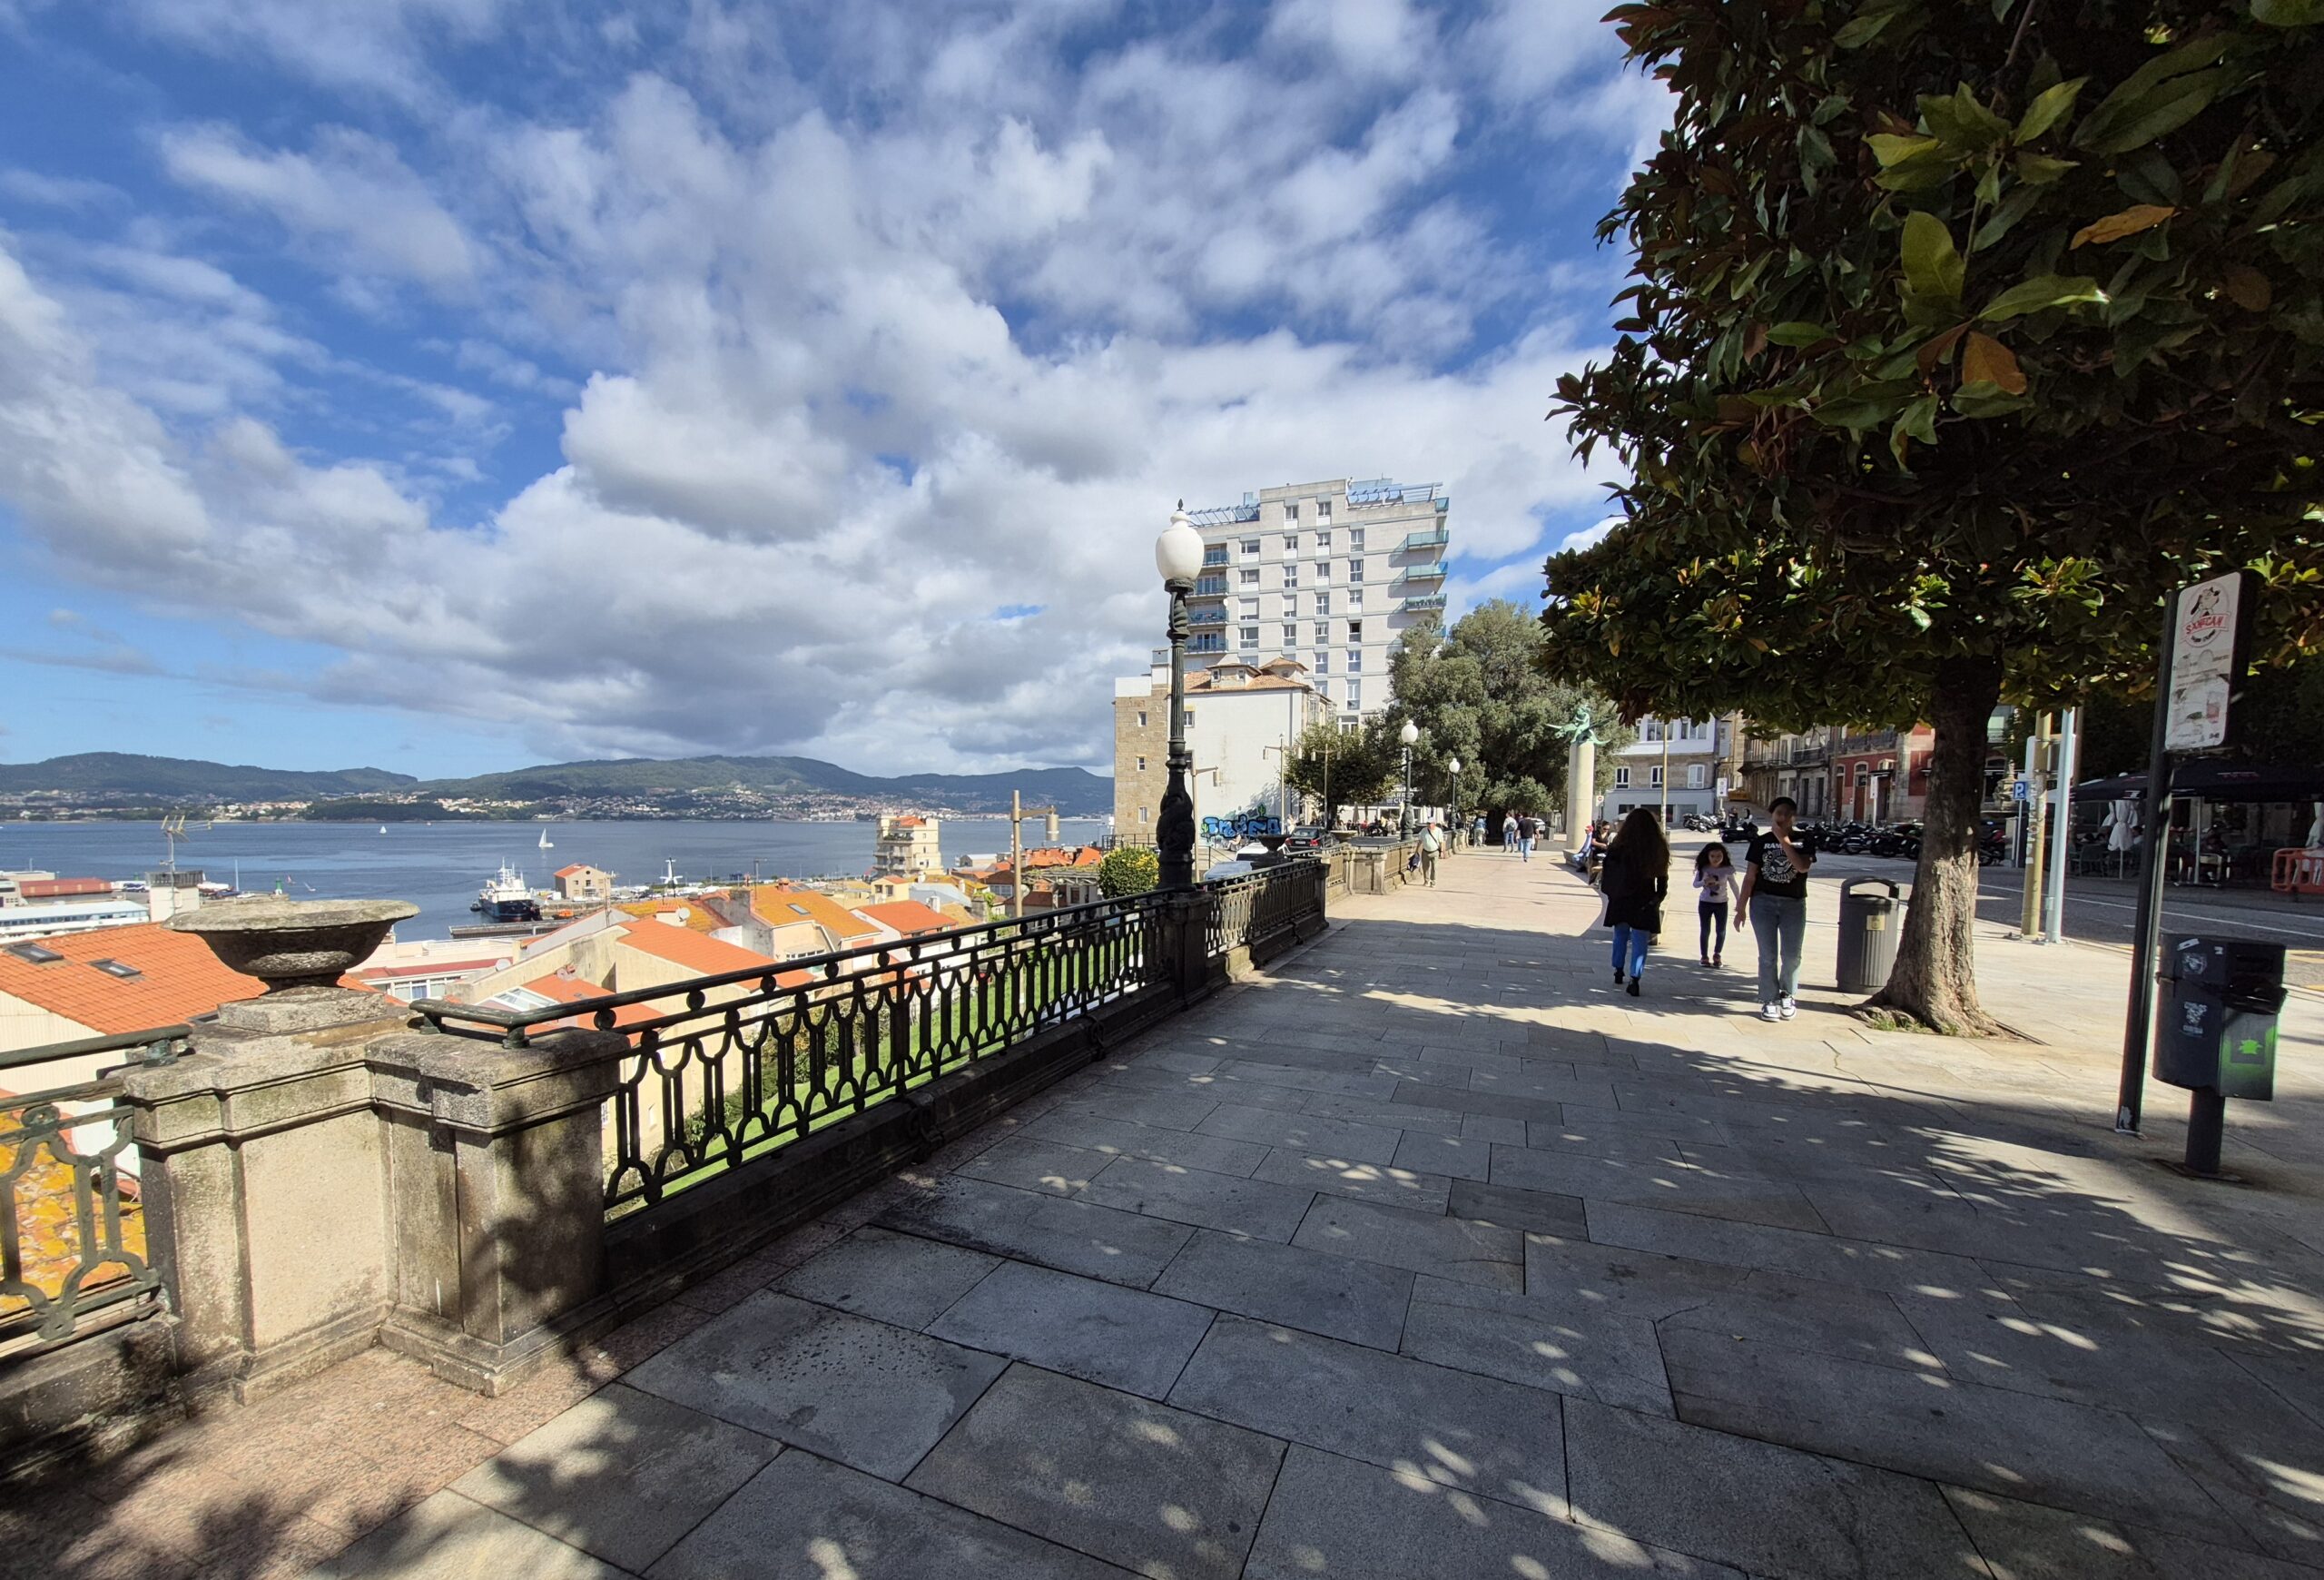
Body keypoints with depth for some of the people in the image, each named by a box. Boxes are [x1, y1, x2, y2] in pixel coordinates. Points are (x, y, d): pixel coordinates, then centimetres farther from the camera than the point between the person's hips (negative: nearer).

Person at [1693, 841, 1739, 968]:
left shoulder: (1727, 870, -10)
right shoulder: (1703, 869, -9)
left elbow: (1733, 886, 1)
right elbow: (1695, 884, -4)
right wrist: (1704, 882, -25)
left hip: (1721, 903, 0)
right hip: (1705, 903, 0)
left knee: (1721, 931, 6)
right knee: (1705, 931, 5)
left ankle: (1717, 955, 26)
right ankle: (1704, 956, 16)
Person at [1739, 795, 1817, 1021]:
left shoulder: (1805, 839, 3)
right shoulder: (1761, 841, 2)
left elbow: (1803, 866, -16)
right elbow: (1750, 876, 2)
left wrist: (1783, 840, -17)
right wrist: (1741, 906, -1)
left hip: (1794, 903, 1)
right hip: (1763, 902, -1)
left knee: (1792, 955, 5)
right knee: (1768, 956, 1)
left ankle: (1787, 995, 28)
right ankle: (1769, 1001, 11)